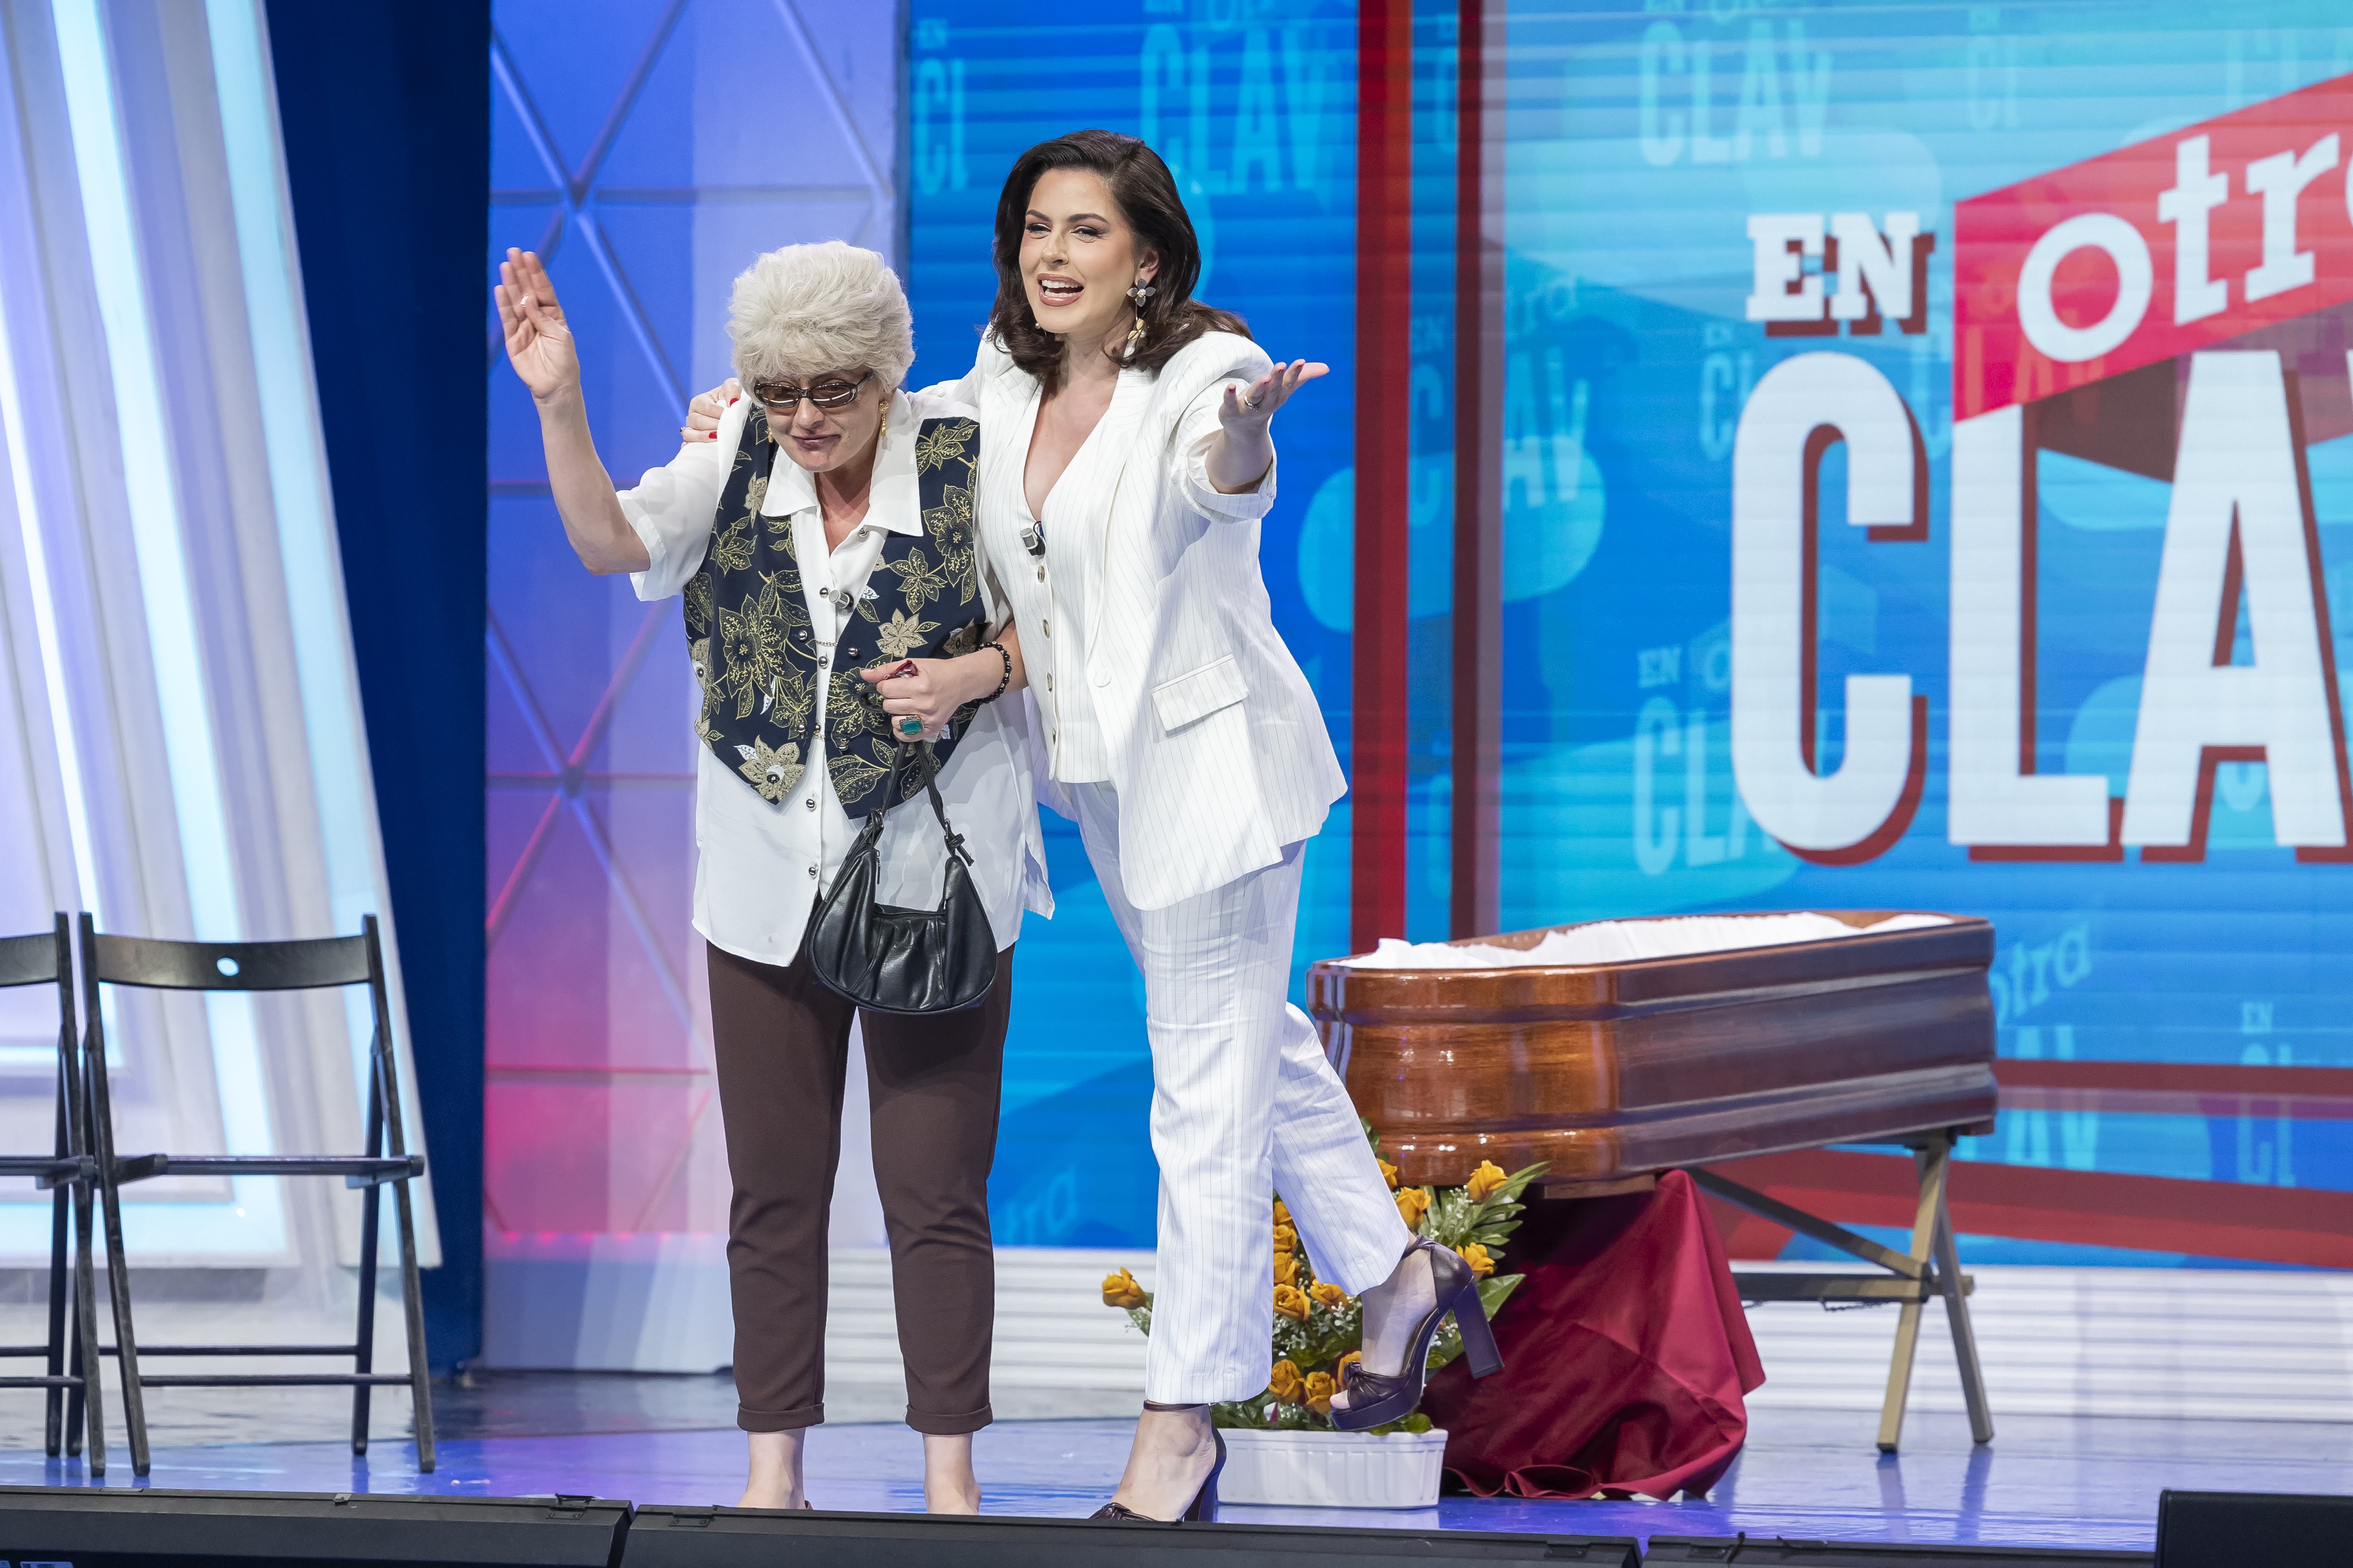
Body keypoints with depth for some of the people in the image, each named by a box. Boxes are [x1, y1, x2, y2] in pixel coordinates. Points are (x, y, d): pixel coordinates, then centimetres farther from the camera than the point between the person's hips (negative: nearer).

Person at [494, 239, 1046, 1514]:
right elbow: (613, 543, -14)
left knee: (936, 1187, 0)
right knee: (774, 1184, 7)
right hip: (767, 880, 3)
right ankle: (774, 1467, 15)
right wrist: (559, 407, -28)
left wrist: (976, 673, -18)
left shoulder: (959, 460, -8)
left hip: (935, 880, -3)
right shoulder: (735, 458, -1)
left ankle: (950, 1473, 9)